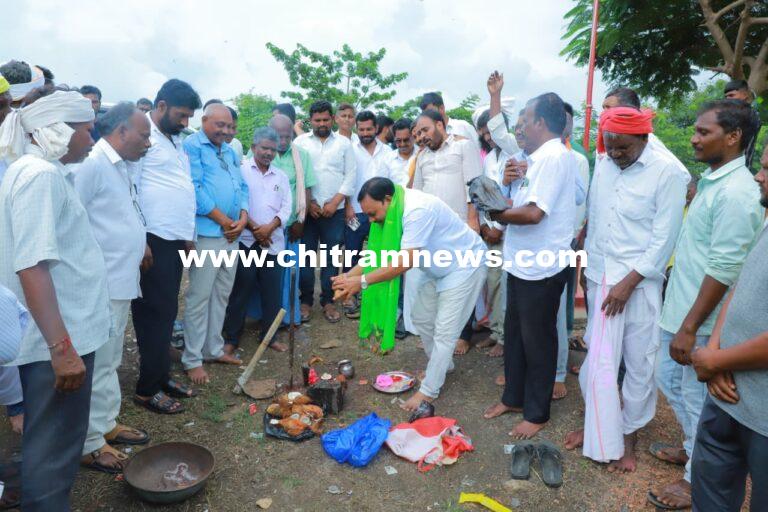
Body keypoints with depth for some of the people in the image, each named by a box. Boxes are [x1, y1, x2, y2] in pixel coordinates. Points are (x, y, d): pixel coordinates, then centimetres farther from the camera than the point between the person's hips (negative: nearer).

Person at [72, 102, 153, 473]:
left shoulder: (127, 166, 12)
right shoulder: (91, 164, -16)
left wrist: (139, 242, 12)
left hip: (123, 280, 9)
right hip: (101, 285, -9)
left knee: (110, 361, 20)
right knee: (98, 364, 2)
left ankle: (107, 424, 35)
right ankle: (90, 444, 16)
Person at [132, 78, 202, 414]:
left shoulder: (174, 141, 19)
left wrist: (187, 234, 16)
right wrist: (140, 239, -18)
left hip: (174, 240, 8)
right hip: (152, 241, -8)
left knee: (166, 314, 14)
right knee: (156, 315, -1)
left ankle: (160, 377, 26)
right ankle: (147, 389, 11)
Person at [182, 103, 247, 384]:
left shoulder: (230, 151, 19)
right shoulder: (192, 145, -6)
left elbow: (242, 187, 17)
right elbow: (194, 190, -16)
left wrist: (242, 218, -1)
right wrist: (224, 220, -12)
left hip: (232, 233, 8)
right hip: (207, 233, -8)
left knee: (221, 295, 14)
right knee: (199, 296, -3)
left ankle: (214, 348, 26)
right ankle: (192, 359, 7)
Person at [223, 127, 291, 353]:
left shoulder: (281, 176, 13)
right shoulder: (241, 170, 1)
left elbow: (286, 207, 6)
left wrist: (269, 227, -10)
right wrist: (253, 227, -12)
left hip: (273, 241, 4)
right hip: (245, 239, -3)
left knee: (272, 290, 6)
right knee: (240, 289, 2)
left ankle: (269, 335, 20)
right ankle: (231, 337, 14)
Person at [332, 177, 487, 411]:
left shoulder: (418, 210, -35)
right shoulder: (393, 209, -6)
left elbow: (406, 262, -38)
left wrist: (362, 281, -36)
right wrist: (349, 276, -16)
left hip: (464, 265, -9)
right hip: (437, 267, 9)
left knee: (444, 331, -5)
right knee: (422, 318, 17)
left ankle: (429, 390, 7)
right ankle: (442, 364, 38)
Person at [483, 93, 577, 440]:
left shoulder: (554, 157, -18)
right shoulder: (540, 157, 13)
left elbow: (534, 213, -26)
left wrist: (497, 214, -11)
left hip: (541, 268, -9)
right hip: (522, 262, 9)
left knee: (537, 341, 5)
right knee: (514, 334, 18)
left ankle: (537, 413, 23)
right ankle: (514, 398, 35)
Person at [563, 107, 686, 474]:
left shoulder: (666, 173, -11)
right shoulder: (603, 165, 4)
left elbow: (664, 239, -12)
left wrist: (628, 283, -13)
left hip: (640, 282, -4)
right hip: (601, 278, 4)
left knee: (639, 364, 7)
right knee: (598, 361, 8)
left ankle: (628, 436, 25)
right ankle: (599, 428, 27)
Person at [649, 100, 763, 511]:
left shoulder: (735, 192, -21)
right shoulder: (712, 180, 8)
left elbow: (724, 270, -23)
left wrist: (690, 328, -21)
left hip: (700, 320, -9)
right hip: (678, 308, 9)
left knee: (697, 398, 7)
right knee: (668, 380, 23)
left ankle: (697, 478, 27)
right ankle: (694, 448, 43)